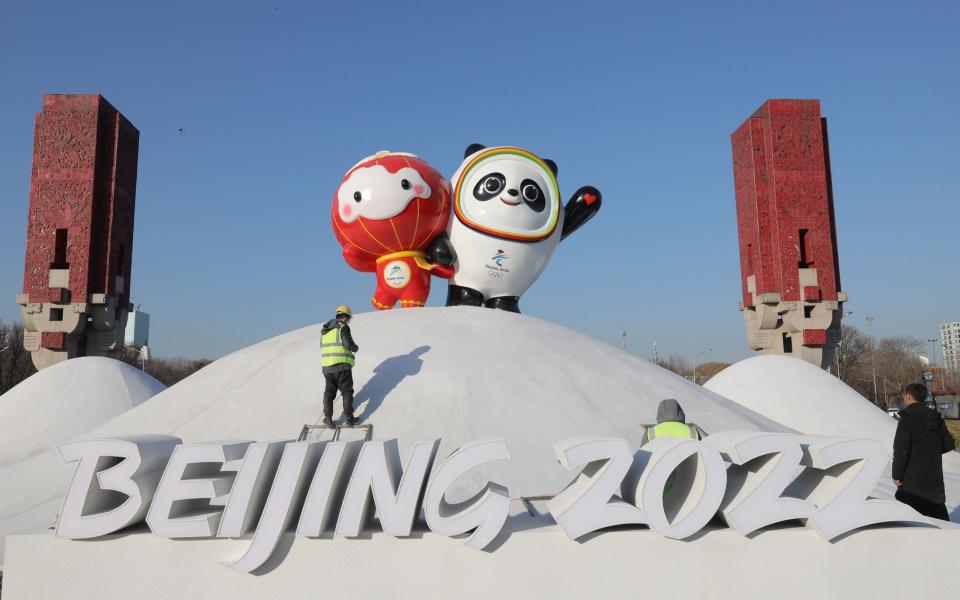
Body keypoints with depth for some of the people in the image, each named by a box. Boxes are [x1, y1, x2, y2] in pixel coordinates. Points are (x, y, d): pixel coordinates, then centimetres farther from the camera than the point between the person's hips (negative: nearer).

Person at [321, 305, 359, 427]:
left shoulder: (325, 330, 13)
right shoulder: (343, 327, -9)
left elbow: (322, 345, 19)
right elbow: (349, 344, -17)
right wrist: (355, 348, 3)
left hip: (327, 366, 6)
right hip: (342, 366, -6)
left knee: (329, 393, 16)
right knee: (347, 392, 7)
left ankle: (328, 419, 14)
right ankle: (348, 418, 4)